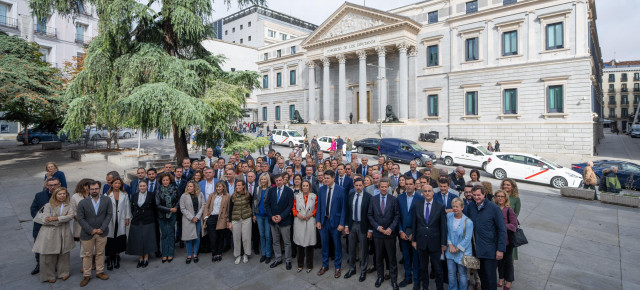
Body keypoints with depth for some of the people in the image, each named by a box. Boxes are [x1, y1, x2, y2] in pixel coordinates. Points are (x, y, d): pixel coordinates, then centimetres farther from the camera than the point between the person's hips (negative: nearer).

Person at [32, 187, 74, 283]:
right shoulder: (48, 205, -3)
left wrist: (55, 218, -18)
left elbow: (71, 216, -11)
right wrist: (63, 218, -13)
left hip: (64, 234, 2)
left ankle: (63, 273, 27)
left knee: (64, 255, 10)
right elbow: (46, 220, -11)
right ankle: (50, 275, 23)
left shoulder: (69, 206, 5)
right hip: (50, 234, -2)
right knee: (49, 256, 5)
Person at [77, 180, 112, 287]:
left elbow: (109, 214, -3)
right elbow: (80, 219, -6)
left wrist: (102, 228, -10)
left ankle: (99, 272, 28)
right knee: (87, 255, 10)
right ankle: (86, 275, 24)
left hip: (102, 233, 1)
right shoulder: (83, 202, -6)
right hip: (88, 233, -1)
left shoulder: (107, 200, -4)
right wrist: (91, 230, -12)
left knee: (100, 253, 13)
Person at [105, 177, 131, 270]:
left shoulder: (124, 195, 6)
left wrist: (127, 218, 6)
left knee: (119, 239, 6)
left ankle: (116, 258, 21)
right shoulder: (107, 195, -2)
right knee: (110, 239, 0)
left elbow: (127, 206, 8)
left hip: (121, 220, 2)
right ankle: (109, 259, 14)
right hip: (110, 220, -2)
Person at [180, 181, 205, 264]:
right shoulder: (184, 196, -3)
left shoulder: (200, 195, 2)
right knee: (189, 237, 1)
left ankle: (195, 254, 17)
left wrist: (197, 217, -8)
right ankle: (189, 255, 13)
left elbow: (203, 206, 1)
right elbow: (183, 209, -4)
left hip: (198, 218, 2)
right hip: (188, 219, -1)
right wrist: (191, 218, -10)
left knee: (197, 237, 5)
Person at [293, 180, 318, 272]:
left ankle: (309, 265, 17)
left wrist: (311, 214, -10)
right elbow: (294, 208, 10)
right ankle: (300, 265, 21)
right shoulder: (297, 197, 7)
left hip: (310, 222, -1)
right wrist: (297, 214, -8)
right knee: (300, 244, 7)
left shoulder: (314, 196, 3)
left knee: (309, 244, 3)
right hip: (299, 222, 1)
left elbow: (317, 208, 5)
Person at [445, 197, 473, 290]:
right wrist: (450, 245, -5)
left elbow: (467, 239, -13)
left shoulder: (468, 222, -14)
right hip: (450, 251, 4)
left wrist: (457, 249, -11)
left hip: (462, 252, -3)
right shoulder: (448, 216, -2)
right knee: (451, 273, 12)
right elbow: (447, 231, 4)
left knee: (462, 274, 9)